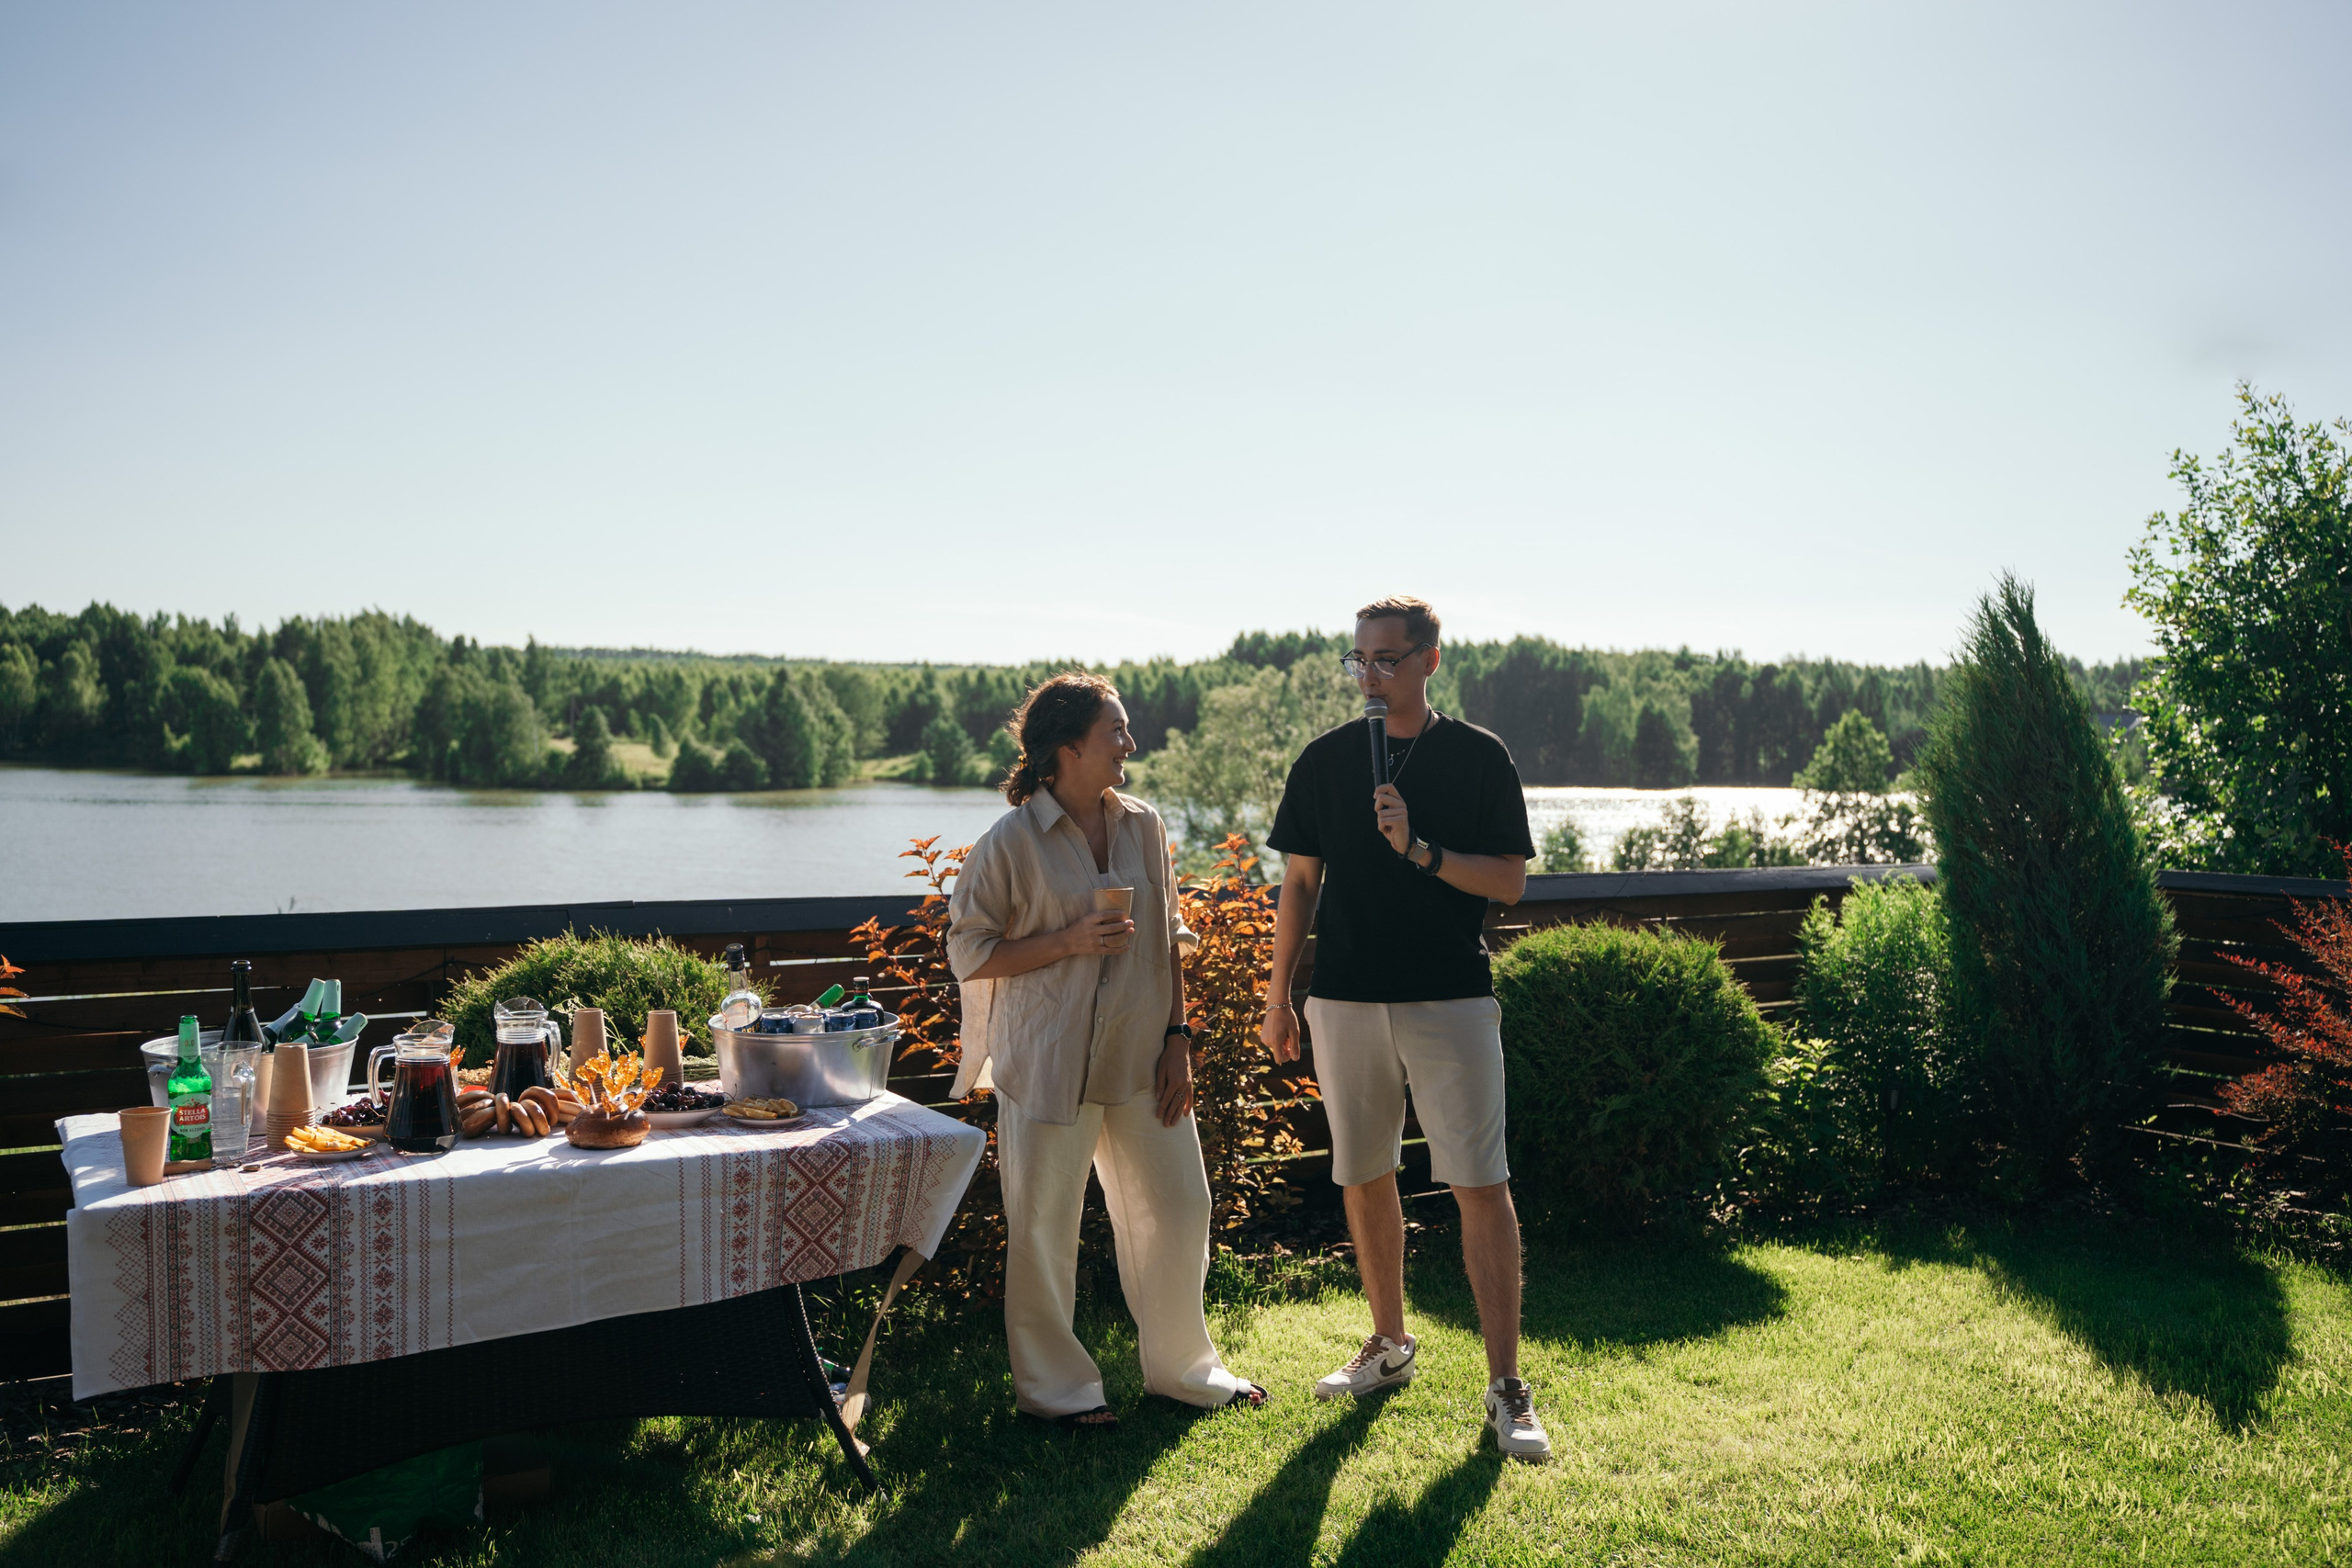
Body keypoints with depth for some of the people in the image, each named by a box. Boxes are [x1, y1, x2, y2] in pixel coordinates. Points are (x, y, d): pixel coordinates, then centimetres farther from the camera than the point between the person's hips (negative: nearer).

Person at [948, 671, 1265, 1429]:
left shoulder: (1142, 826, 5)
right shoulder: (1011, 841, -10)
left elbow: (1168, 942, 11)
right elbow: (969, 953, -8)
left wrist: (1176, 1038, 4)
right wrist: (1069, 942, -18)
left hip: (1141, 1056, 5)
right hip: (1048, 1062, -5)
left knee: (1178, 1210, 12)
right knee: (1045, 1227, 4)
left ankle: (1181, 1365, 32)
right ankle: (1053, 1385, 24)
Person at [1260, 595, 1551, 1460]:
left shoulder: (1479, 757, -1)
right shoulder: (1324, 760, 6)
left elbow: (1510, 882, -3)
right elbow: (1300, 883, 11)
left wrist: (1420, 850, -17)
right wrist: (1277, 996, 10)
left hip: (1452, 999, -3)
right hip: (1346, 999, 3)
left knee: (1481, 1185, -5)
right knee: (1365, 1179, 11)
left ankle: (1506, 1386, 3)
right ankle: (1390, 1345, 29)